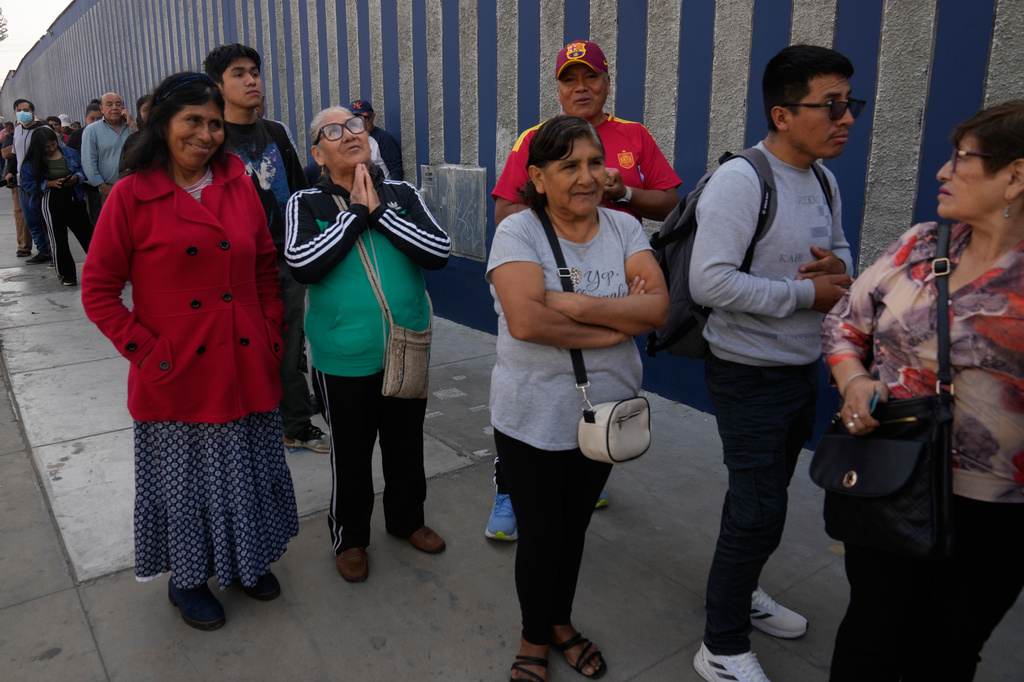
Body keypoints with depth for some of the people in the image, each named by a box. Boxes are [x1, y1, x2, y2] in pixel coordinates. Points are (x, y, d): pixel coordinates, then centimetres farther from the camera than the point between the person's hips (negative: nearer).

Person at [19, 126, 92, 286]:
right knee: (59, 240, 5)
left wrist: (76, 178, -10)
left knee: (88, 234, 4)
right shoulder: (31, 162, -1)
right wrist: (50, 183, -16)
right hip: (51, 205, -1)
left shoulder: (70, 152, 5)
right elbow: (27, 184, -3)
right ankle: (67, 275, 15)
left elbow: (83, 170, 11)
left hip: (74, 199, 2)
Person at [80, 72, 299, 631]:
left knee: (246, 471, 17)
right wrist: (145, 349, -11)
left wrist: (271, 334, 2)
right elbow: (98, 290, -5)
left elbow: (266, 268, 10)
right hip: (176, 377, -3)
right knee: (185, 480, 13)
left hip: (245, 369, 3)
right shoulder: (132, 196, -7)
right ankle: (186, 578, 37)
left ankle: (246, 560, 41)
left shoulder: (239, 186, 3)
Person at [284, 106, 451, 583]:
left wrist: (379, 211, -17)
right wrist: (356, 211, -17)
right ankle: (349, 537, 36)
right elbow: (301, 264, -22)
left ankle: (406, 519, 44)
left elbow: (439, 252, -12)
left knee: (406, 445, 19)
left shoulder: (402, 194, 1)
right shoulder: (306, 203, -4)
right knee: (351, 456, 13)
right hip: (344, 360, -2)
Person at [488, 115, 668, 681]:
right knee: (539, 535, 12)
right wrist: (617, 322, -19)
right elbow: (525, 321, -29)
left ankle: (561, 622, 47)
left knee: (575, 527, 22)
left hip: (606, 413, 4)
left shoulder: (623, 228, 0)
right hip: (534, 420, -4)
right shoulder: (517, 232, -14)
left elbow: (658, 307, -13)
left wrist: (577, 304, -24)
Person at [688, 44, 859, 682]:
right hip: (750, 373, -8)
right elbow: (710, 281, -29)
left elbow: (839, 247, 22)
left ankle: (739, 590, 45)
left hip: (805, 367, 9)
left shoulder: (824, 181, 8)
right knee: (760, 511, -3)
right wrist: (806, 294, -21)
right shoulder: (740, 180, -21)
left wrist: (839, 263, -4)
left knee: (763, 494, 22)